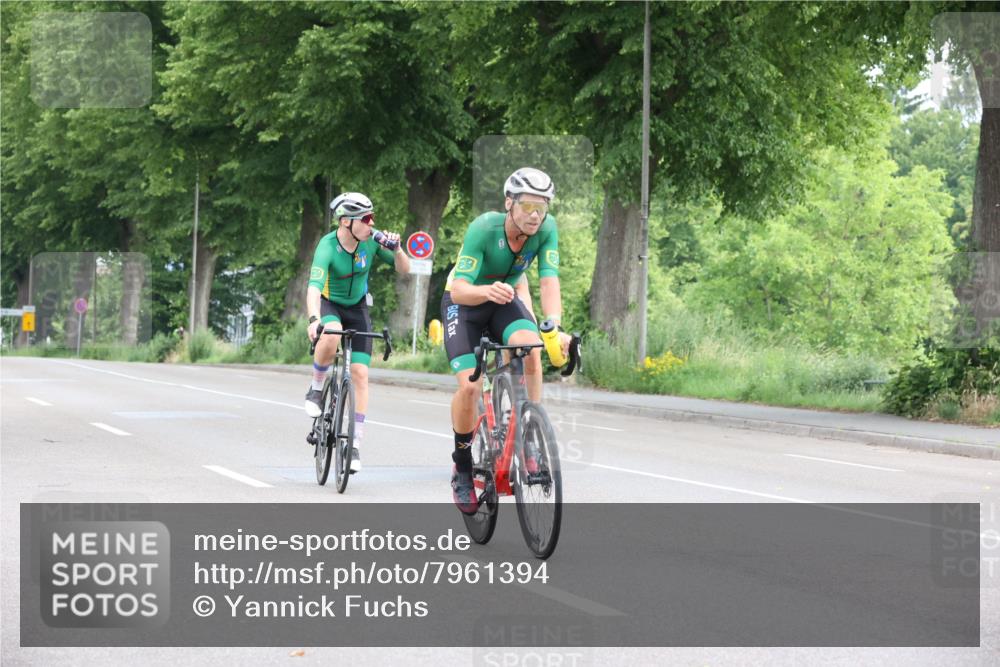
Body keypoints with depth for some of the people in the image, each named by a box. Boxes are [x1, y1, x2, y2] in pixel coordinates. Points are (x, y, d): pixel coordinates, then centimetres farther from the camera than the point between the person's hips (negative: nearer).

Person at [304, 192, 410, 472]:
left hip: (357, 307, 3)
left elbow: (403, 269, -7)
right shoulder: (327, 246, -28)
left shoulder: (371, 240, -16)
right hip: (329, 304, -3)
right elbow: (314, 287, -40)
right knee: (331, 338, -38)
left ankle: (356, 443, -1)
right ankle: (316, 389, -10)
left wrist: (396, 249, -28)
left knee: (360, 373, -7)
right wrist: (313, 320, -57)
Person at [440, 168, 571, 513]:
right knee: (470, 386, -19)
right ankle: (462, 465, 5)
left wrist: (554, 328, -46)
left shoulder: (546, 228, -22)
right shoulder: (484, 228, -32)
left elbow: (549, 281, -29)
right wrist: (488, 291, -57)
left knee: (530, 350, -30)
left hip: (506, 298, 3)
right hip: (464, 302, -3)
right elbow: (459, 290, -35)